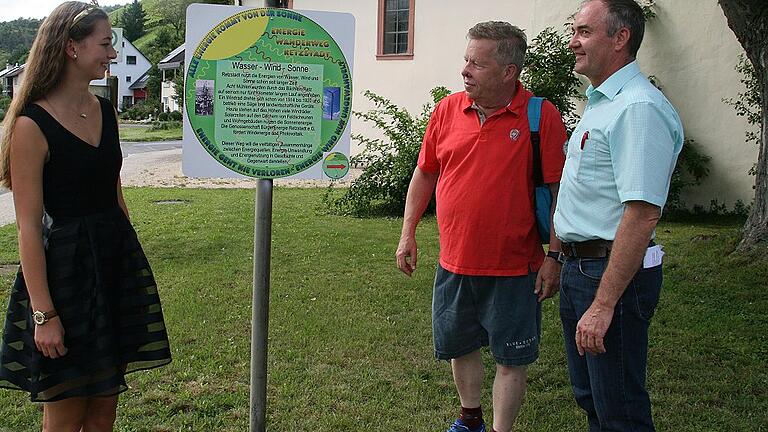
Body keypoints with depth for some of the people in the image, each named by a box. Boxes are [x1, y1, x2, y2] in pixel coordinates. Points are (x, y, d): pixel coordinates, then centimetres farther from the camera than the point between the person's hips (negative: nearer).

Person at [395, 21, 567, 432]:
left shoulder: (542, 116, -11)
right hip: (454, 263, 5)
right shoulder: (447, 110, 1)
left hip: (514, 269, -4)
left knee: (510, 360, 7)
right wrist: (408, 233, 10)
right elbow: (425, 172, 11)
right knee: (459, 347, 19)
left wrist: (555, 256, -11)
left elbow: (559, 190, -9)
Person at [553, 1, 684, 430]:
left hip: (613, 273, -10)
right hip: (579, 266, 10)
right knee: (589, 395, 21)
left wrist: (604, 304, -27)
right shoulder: (600, 103, 14)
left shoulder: (639, 108, -19)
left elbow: (642, 215, -26)